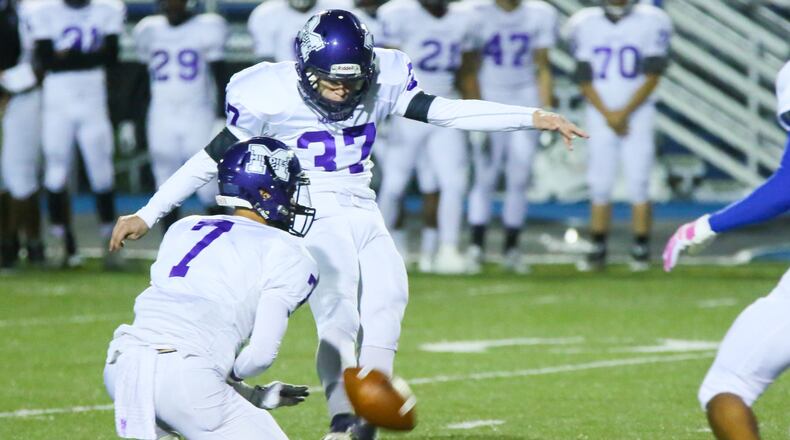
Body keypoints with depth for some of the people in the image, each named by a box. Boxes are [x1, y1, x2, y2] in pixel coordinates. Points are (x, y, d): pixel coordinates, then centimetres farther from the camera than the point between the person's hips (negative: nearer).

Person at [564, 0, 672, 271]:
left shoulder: (650, 23, -2)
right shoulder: (585, 25, 4)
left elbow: (652, 76, -4)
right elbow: (584, 79, 4)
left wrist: (625, 113, -9)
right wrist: (608, 115, -6)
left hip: (637, 115, -2)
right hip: (600, 116, 2)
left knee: (638, 185, -6)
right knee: (600, 185, 1)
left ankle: (641, 251, -1)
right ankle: (598, 250, 8)